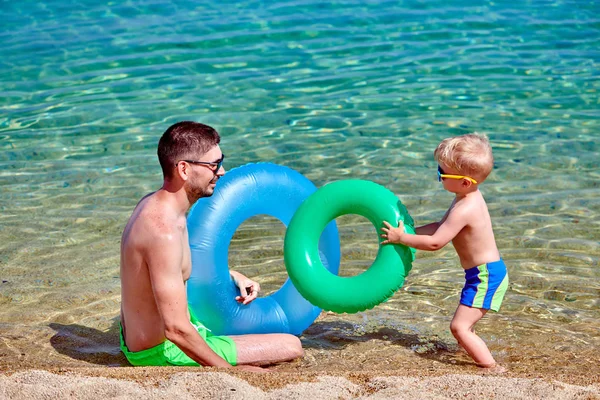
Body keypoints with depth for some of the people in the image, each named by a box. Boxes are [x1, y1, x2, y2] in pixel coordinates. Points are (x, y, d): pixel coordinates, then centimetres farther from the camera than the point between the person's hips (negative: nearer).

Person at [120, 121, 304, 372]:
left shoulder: (152, 203, 0)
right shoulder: (164, 231, -31)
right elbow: (176, 330, -31)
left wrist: (231, 276, 10)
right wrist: (230, 370, -20)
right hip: (163, 353, -10)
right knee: (292, 347, -9)